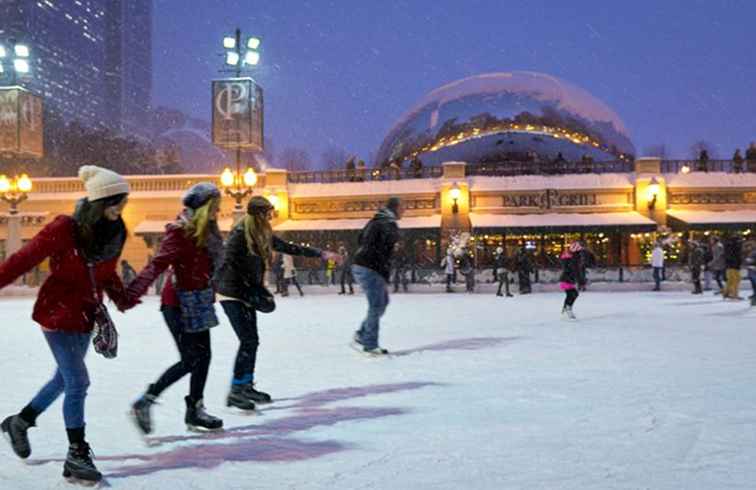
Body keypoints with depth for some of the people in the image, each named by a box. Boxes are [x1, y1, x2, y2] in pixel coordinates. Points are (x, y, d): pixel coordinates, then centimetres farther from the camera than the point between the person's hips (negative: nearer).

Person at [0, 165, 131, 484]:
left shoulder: (115, 232, -2)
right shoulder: (64, 229, -21)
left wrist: (123, 300, -5)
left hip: (85, 315, 8)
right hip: (58, 313, -8)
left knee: (66, 378, 19)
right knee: (78, 381, -9)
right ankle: (77, 455, 1)